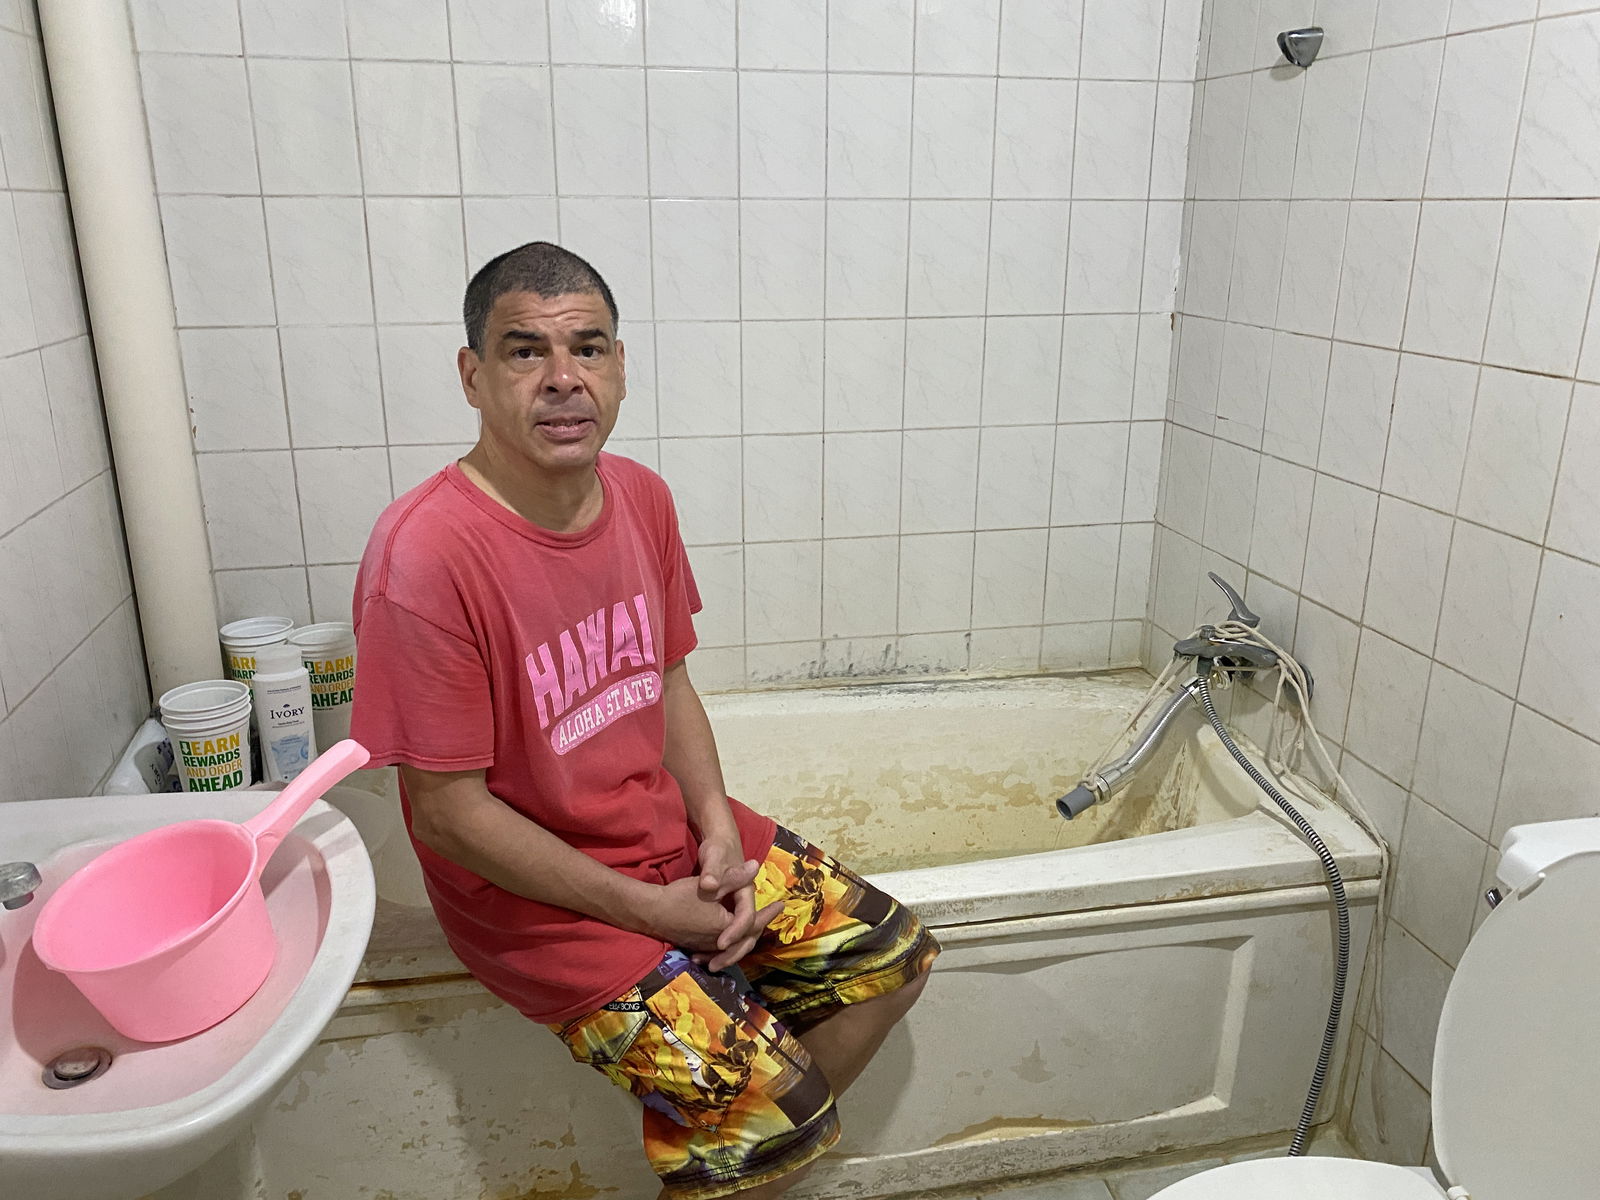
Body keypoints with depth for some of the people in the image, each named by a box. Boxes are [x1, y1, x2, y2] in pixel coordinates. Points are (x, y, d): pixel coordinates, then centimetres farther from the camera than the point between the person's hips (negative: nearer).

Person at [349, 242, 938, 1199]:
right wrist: (649, 910, -17)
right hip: (532, 893, -7)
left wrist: (719, 829, -5)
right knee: (772, 1105, -16)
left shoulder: (642, 497, -1)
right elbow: (449, 812, -21)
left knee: (891, 954, 7)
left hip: (673, 834, 8)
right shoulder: (426, 554, -25)